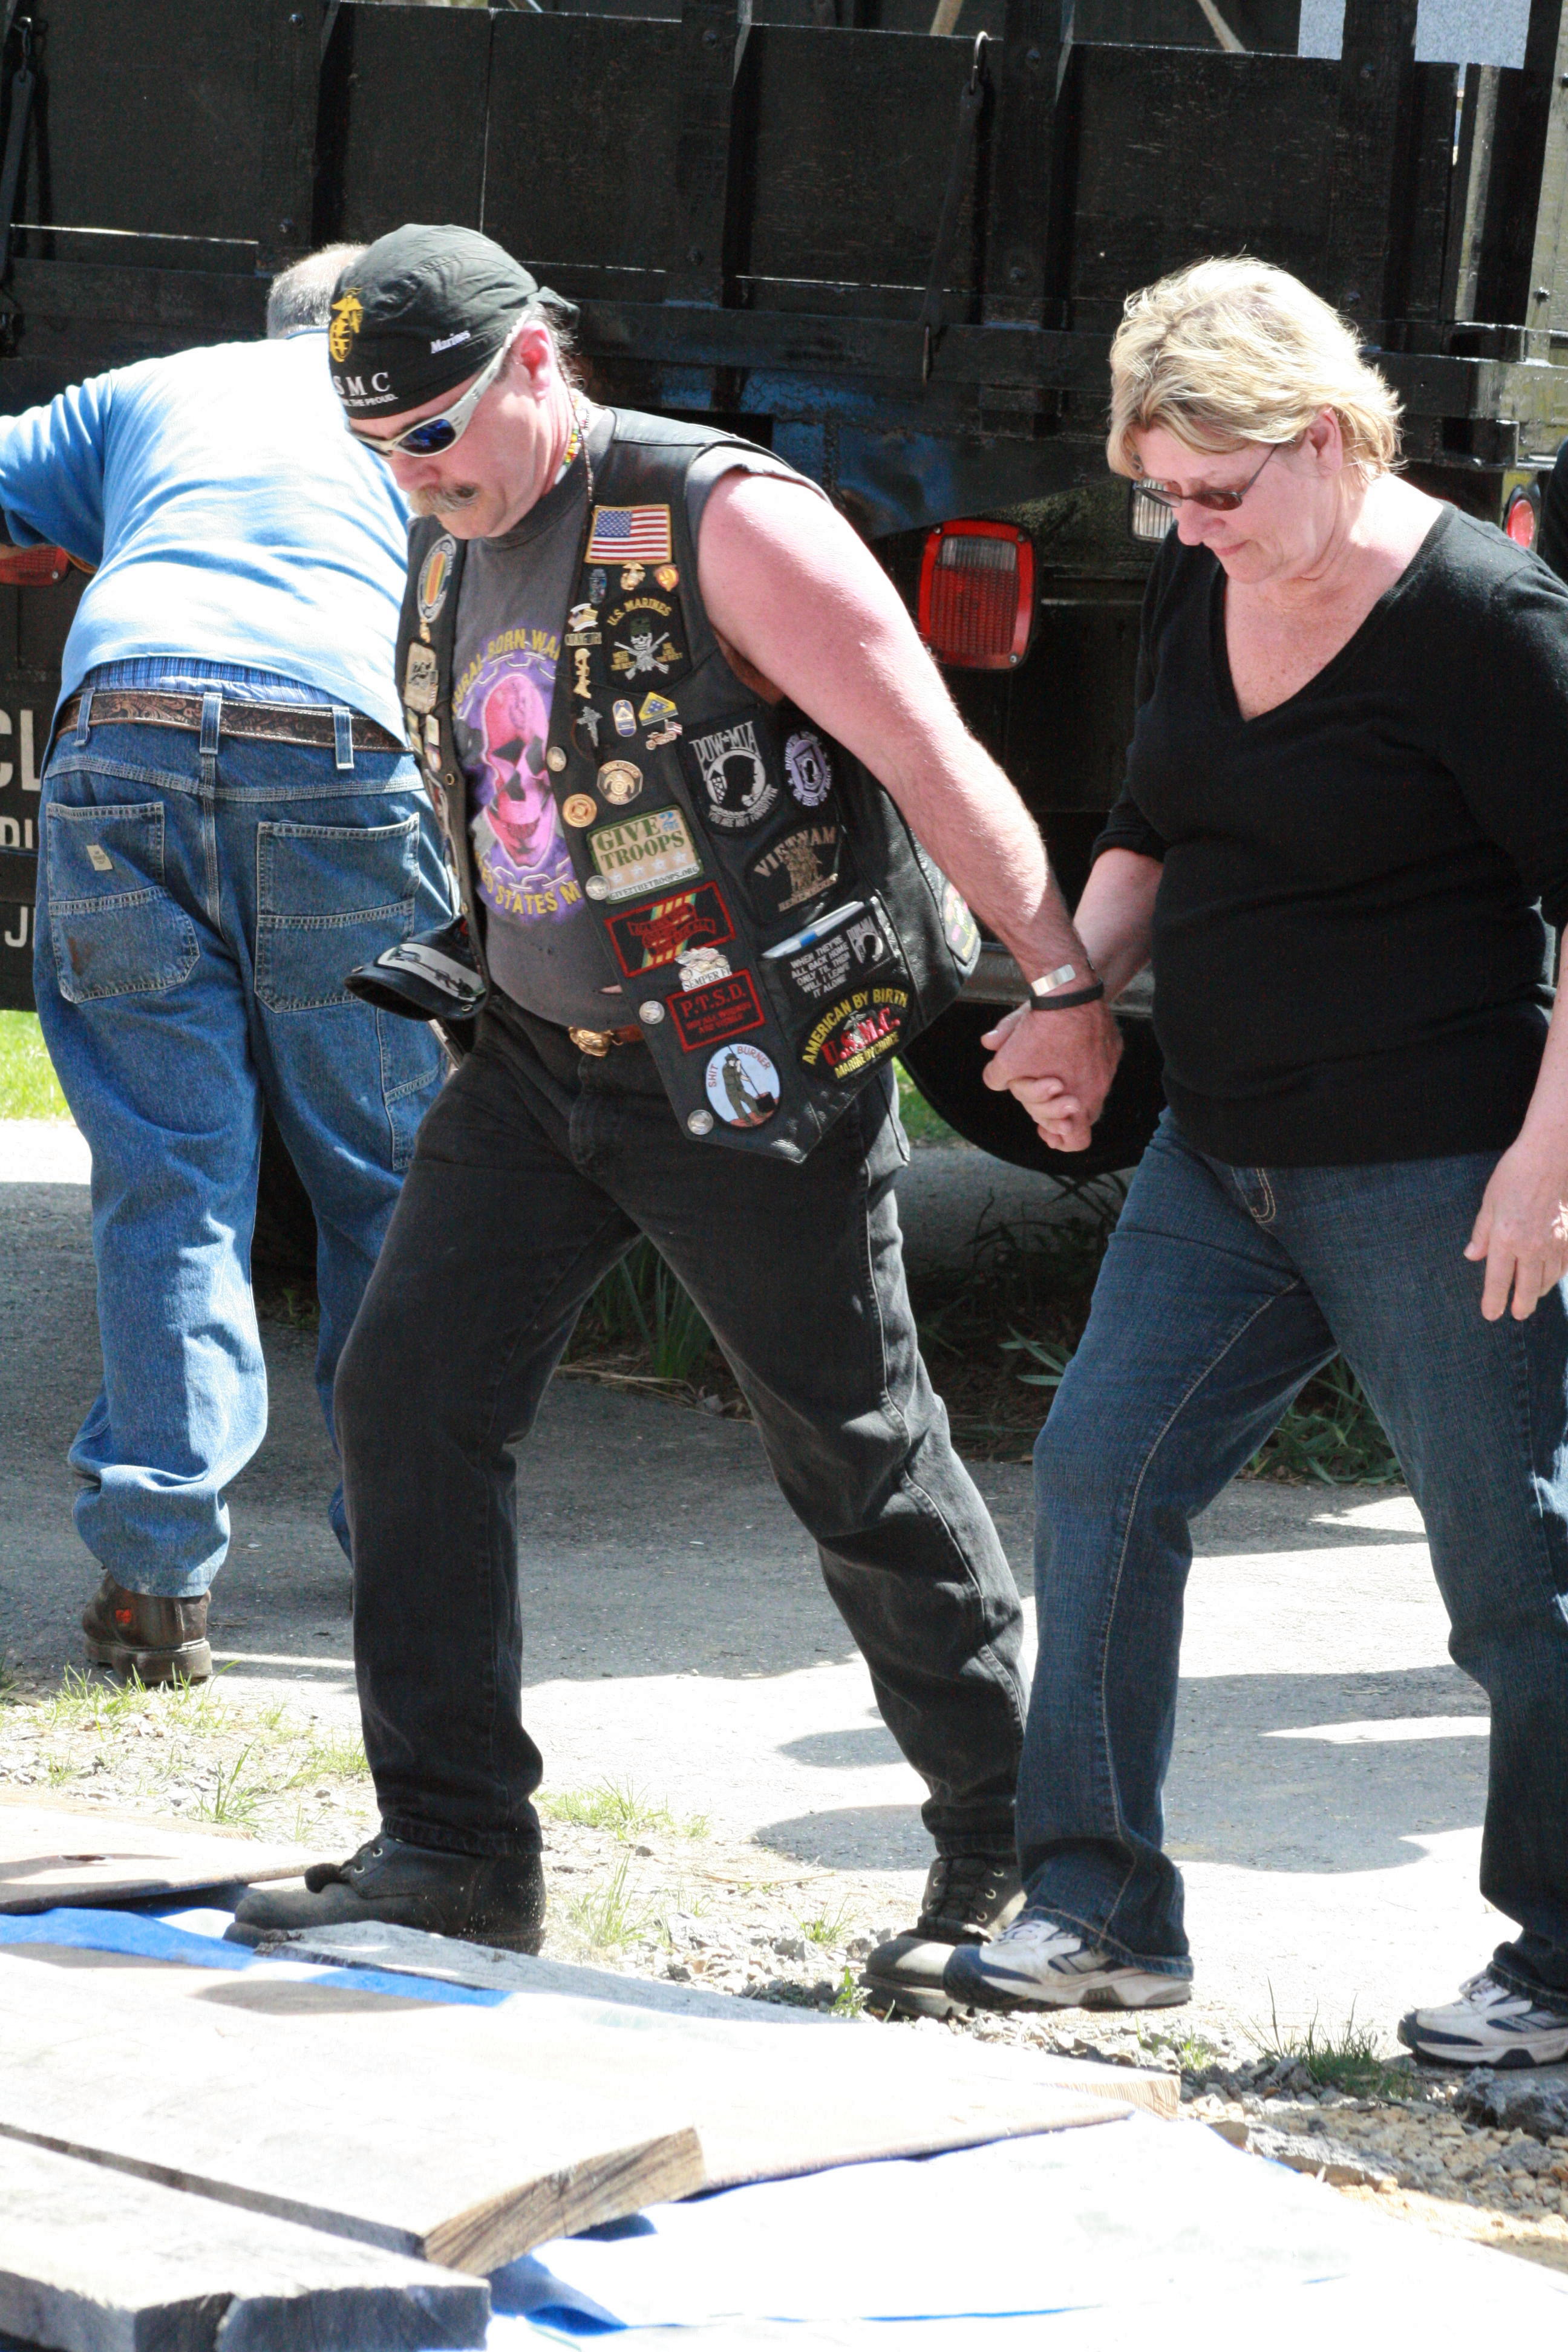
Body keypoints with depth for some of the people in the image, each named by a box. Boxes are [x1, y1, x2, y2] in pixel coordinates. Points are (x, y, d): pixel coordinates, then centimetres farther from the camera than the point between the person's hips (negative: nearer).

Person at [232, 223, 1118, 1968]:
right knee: (408, 1392, -4)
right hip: (540, 1058, 7)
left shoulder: (725, 521, -17)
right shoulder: (453, 544, 8)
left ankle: (1006, 1852, 17)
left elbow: (934, 761, -19)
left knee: (861, 1458, 2)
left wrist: (1062, 988, -21)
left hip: (751, 1082, -7)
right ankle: (456, 1851, 0)